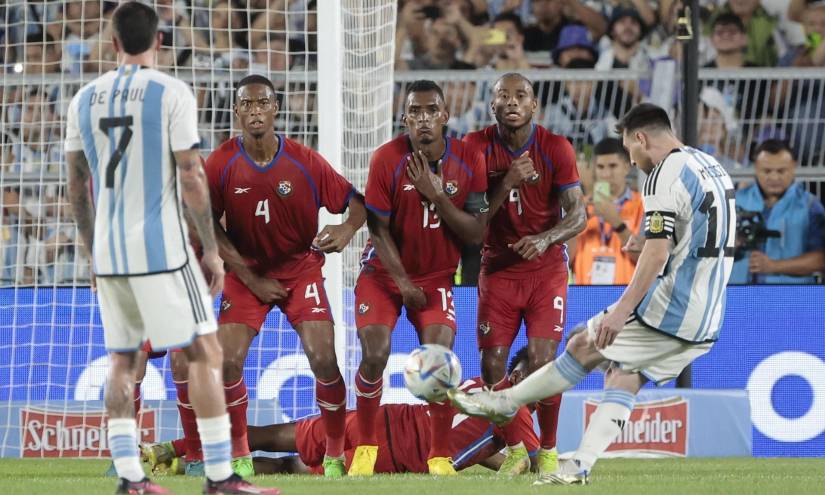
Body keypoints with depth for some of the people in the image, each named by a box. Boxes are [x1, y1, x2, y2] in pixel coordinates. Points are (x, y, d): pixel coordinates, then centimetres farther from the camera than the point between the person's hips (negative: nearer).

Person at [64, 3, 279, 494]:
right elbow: (191, 179, -10)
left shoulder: (85, 99, 8)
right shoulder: (172, 93, -8)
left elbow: (77, 186, 12)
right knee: (205, 352, 0)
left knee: (122, 360, 12)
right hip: (162, 248, -5)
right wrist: (212, 250, -3)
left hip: (109, 252, 5)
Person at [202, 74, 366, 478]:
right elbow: (209, 227, -6)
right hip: (247, 272, 1)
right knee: (228, 360, -13)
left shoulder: (305, 161, -13)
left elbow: (355, 202, -6)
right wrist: (250, 278, -9)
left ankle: (335, 456, 3)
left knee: (323, 360, -14)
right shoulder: (221, 163, -11)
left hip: (301, 268, -1)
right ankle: (239, 455, 6)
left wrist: (347, 229, -30)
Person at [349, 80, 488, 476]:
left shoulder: (469, 161, -8)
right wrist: (403, 283, -12)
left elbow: (475, 234, -9)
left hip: (437, 277, 1)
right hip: (384, 272, -1)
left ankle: (440, 456, -4)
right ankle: (365, 447, 5)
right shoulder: (387, 159, -14)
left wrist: (437, 196, -22)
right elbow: (379, 228, -9)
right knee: (374, 355, -15)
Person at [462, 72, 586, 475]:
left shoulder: (556, 149, -10)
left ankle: (548, 449, 5)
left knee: (541, 361, -14)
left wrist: (545, 239, -32)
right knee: (492, 365, -3)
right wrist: (507, 182, -22)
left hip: (545, 268, -2)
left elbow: (577, 215, -13)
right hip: (498, 268, 2)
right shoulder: (476, 147, -6)